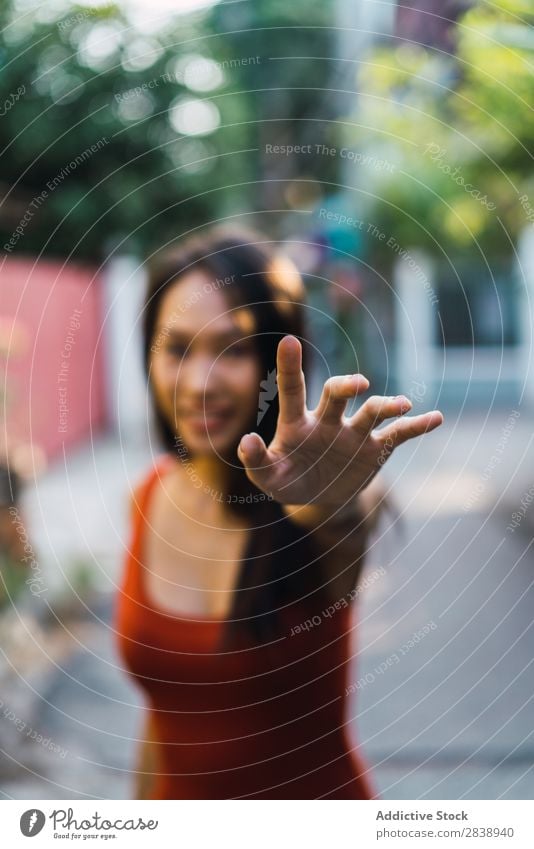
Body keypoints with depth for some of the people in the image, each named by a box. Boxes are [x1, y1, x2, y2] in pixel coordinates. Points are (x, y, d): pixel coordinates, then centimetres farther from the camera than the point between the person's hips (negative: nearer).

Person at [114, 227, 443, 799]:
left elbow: (348, 520, -45)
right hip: (180, 796, 3)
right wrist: (143, 808, 8)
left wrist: (332, 499, -64)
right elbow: (165, 698, 3)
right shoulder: (150, 497, -7)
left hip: (318, 792, -3)